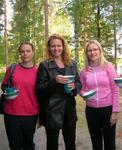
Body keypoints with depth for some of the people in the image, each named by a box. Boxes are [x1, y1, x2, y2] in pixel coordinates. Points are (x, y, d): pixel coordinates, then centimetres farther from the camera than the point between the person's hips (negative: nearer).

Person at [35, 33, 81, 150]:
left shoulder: (72, 64, 9)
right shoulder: (44, 65, -5)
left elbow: (79, 83, 12)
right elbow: (39, 89, -9)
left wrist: (74, 87, -11)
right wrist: (54, 81, -24)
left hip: (69, 110, 4)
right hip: (52, 111, -4)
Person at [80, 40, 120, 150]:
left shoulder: (108, 66, -5)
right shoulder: (84, 71, 2)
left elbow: (115, 90, -5)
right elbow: (81, 89, 12)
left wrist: (115, 111, -8)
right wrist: (84, 94, -11)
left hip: (108, 109, -2)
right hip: (91, 110, 2)